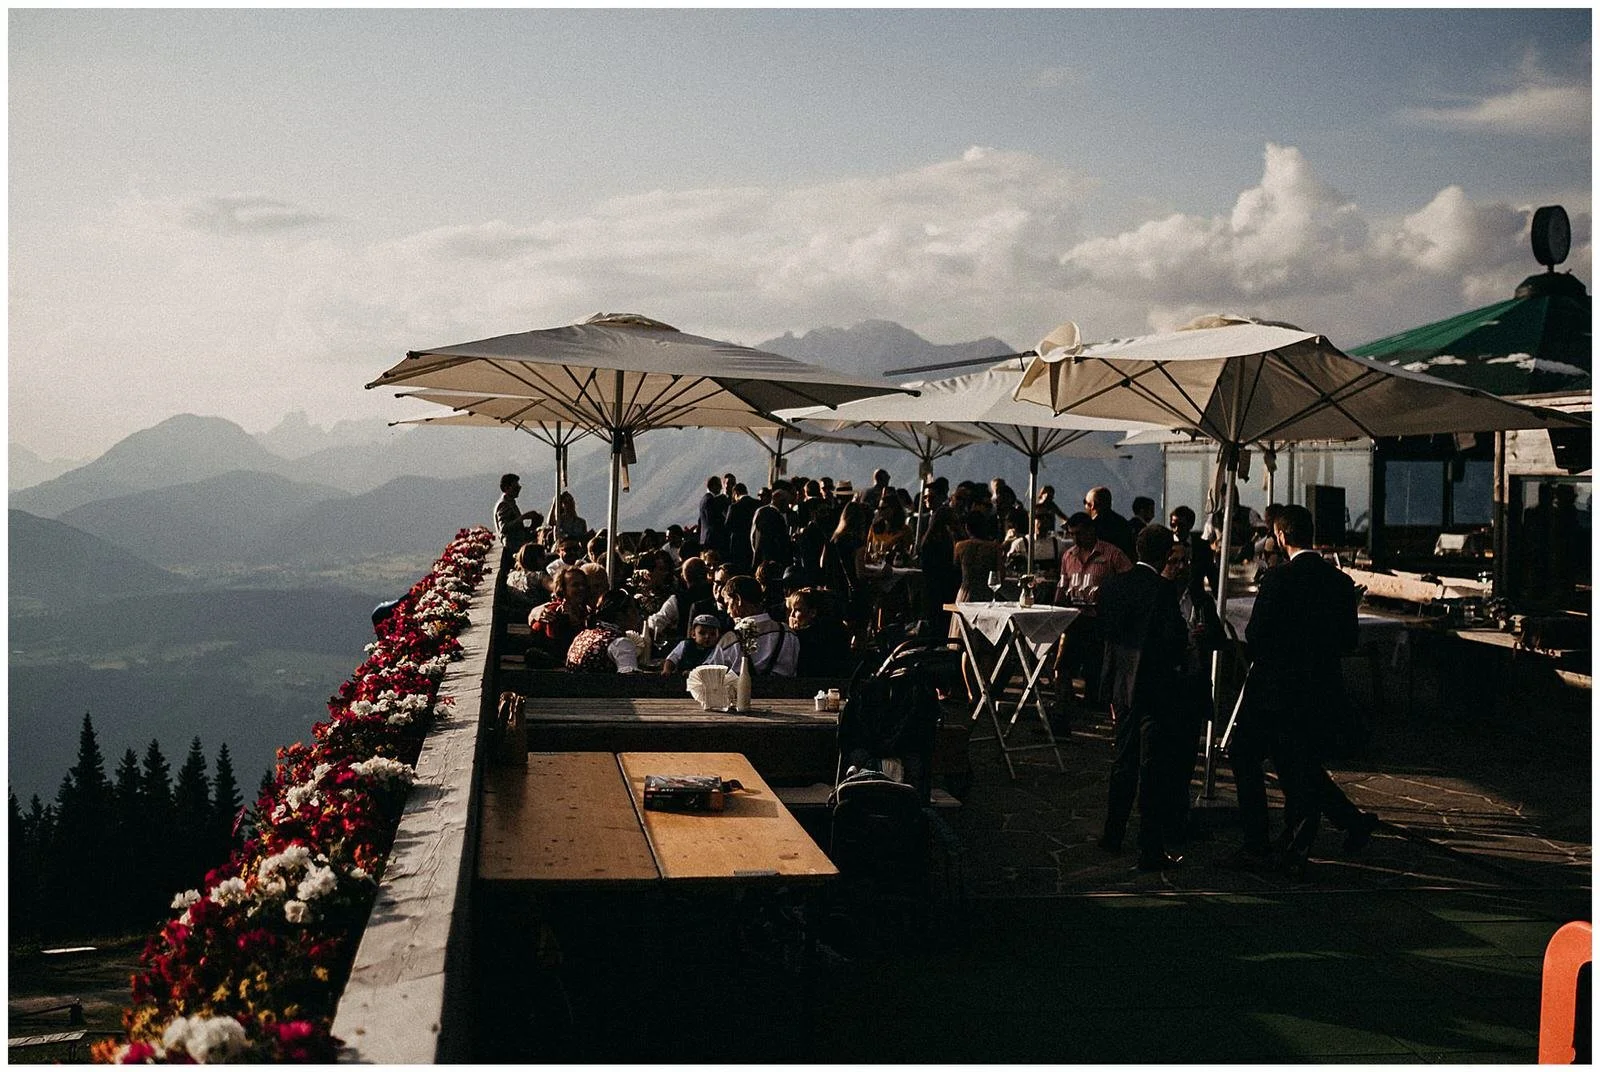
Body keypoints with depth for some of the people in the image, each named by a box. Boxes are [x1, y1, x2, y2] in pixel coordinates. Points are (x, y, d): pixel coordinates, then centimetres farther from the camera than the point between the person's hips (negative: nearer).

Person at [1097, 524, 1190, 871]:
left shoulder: (1112, 585, 2)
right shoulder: (1164, 589, -17)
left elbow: (1106, 629, 7)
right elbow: (1175, 638, -19)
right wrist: (1175, 660, 3)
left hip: (1121, 686, 6)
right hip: (1155, 687, -6)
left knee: (1123, 762, 20)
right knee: (1153, 769, 0)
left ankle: (1112, 835, 32)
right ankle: (1151, 851, 3)